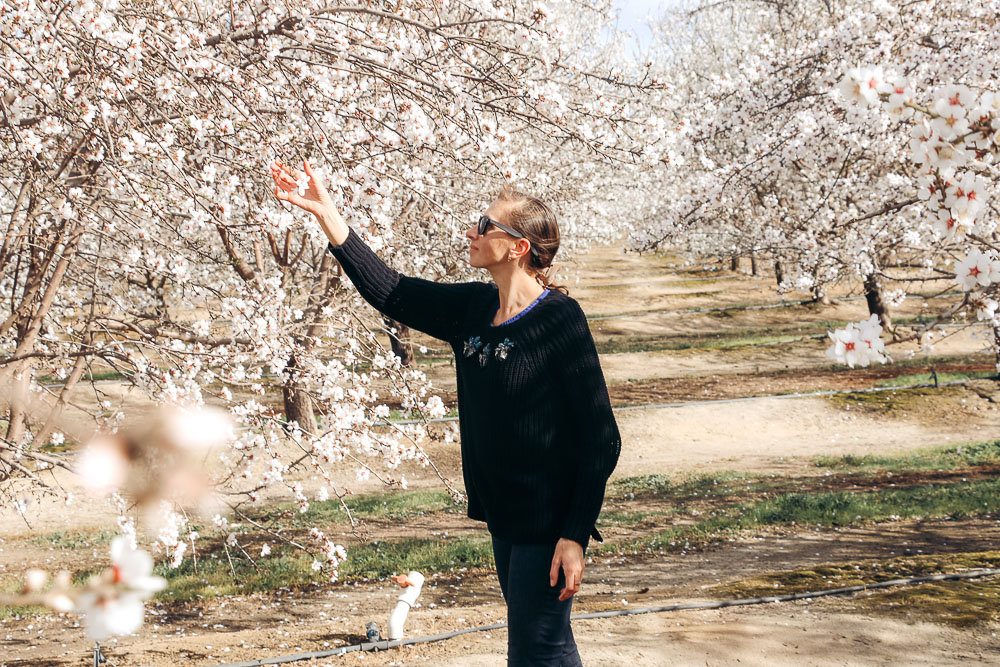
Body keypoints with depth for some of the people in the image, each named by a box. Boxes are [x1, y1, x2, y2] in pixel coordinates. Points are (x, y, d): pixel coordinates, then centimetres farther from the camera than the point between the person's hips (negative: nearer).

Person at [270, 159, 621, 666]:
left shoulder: (559, 319, -16)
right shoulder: (472, 309, 5)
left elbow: (601, 439, -16)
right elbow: (387, 289, 14)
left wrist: (575, 535, -20)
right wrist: (325, 212, 10)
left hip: (548, 522, -8)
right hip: (504, 516, 8)